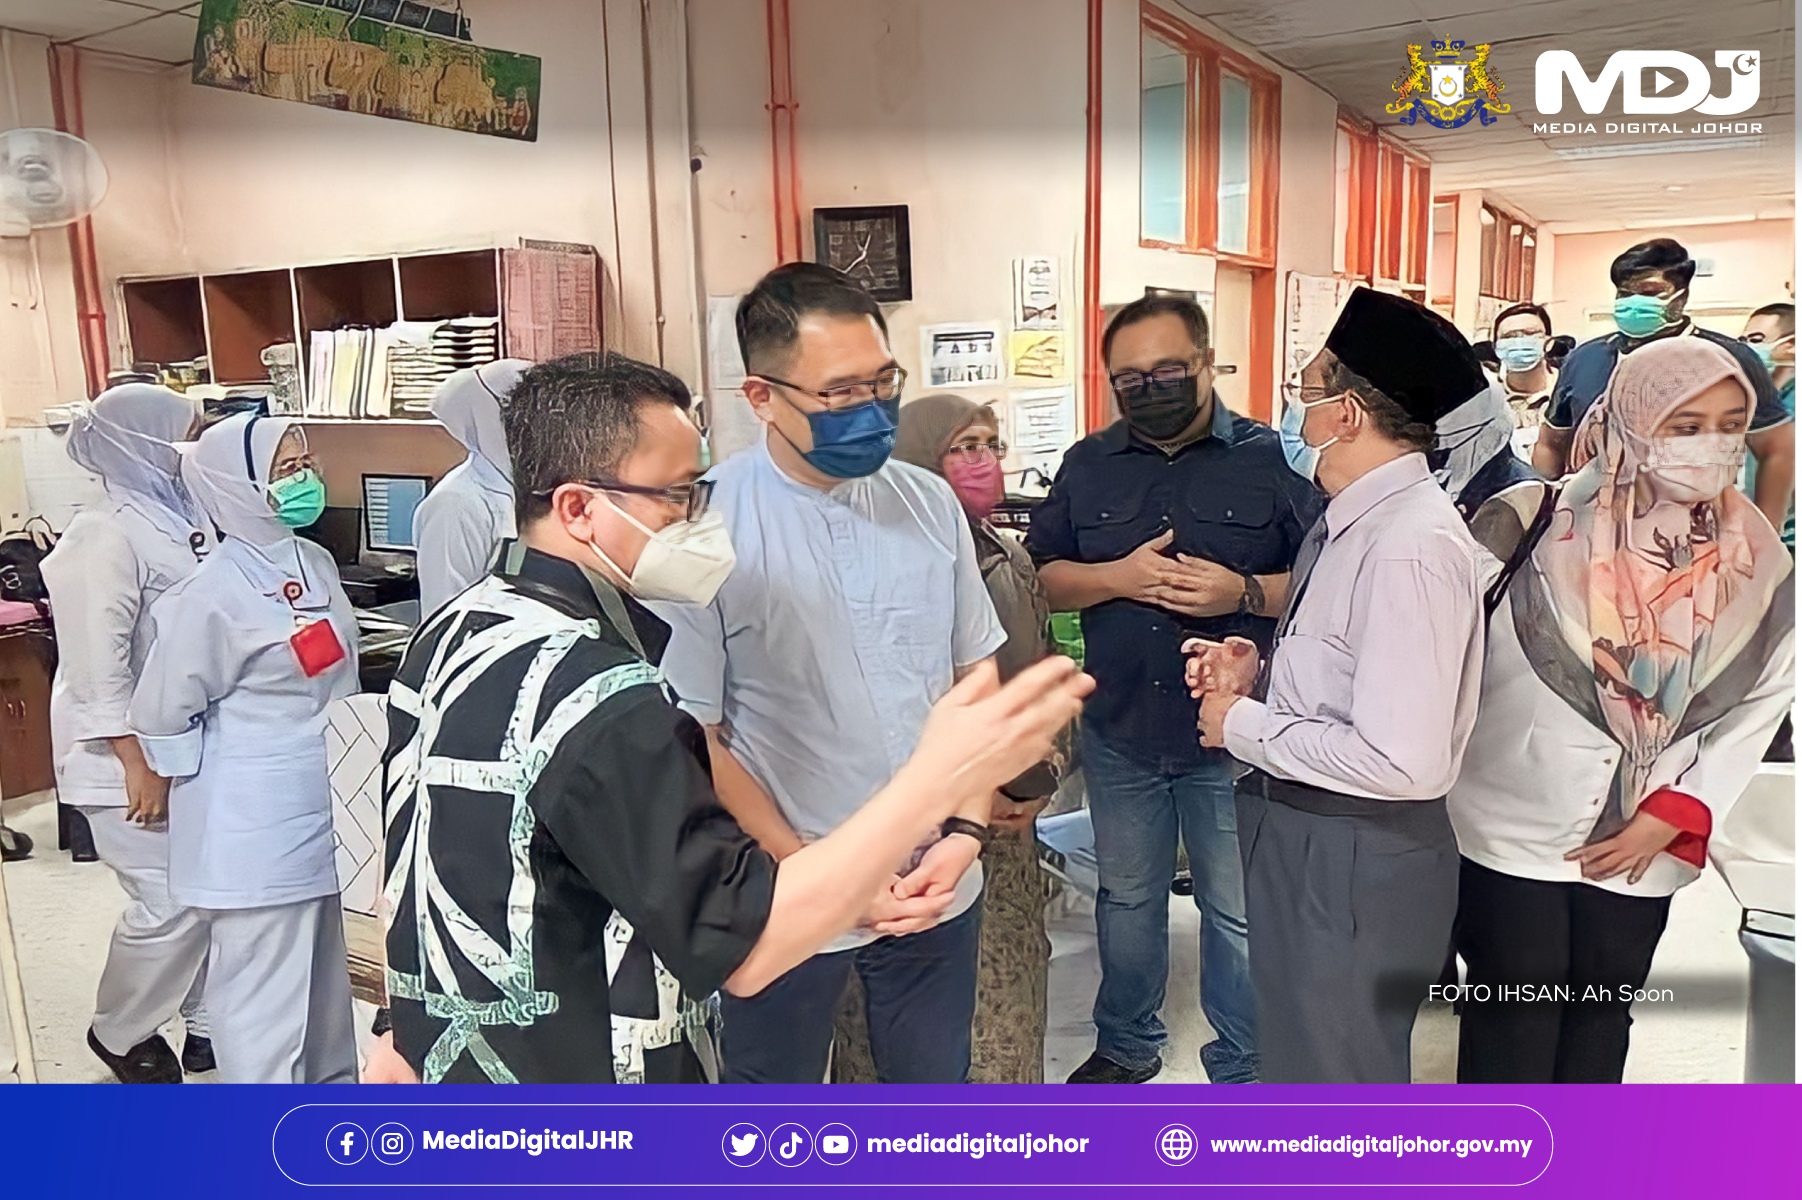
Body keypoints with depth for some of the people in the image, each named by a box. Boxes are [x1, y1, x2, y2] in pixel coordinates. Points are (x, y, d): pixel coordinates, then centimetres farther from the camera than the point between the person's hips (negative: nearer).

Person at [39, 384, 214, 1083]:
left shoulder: (186, 518, 5)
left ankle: (207, 1022, 30)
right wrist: (138, 763, -19)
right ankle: (118, 1032, 26)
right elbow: (96, 666, -20)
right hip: (132, 755, -7)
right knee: (171, 904, 0)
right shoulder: (105, 538, -18)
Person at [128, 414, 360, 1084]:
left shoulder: (314, 563, 5)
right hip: (255, 822, -8)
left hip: (320, 805, 8)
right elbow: (163, 713, -12)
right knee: (262, 980, 4)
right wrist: (232, 771, -3)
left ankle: (330, 1080, 40)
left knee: (323, 963, 22)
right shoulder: (212, 595, -18)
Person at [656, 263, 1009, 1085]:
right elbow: (693, 740, -11)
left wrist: (966, 833, -5)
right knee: (775, 1081, 19)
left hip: (937, 887, 4)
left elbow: (976, 676, 6)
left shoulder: (931, 504, -2)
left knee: (936, 1080, 21)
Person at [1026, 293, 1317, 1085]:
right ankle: (1126, 1044, 41)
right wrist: (1120, 577, -15)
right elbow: (1039, 578, 2)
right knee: (1126, 898, 19)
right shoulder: (1088, 466, 5)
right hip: (1120, 732, 3)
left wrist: (1246, 593, -23)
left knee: (1240, 913, 11)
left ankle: (1241, 1071, 32)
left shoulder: (1271, 458, -6)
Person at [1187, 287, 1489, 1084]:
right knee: (1299, 1056, 27)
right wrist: (1253, 676, -1)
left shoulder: (1410, 547, -25)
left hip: (1355, 863, -9)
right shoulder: (1352, 522, 6)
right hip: (1300, 839, 9)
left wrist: (1243, 726, -18)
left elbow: (1400, 763, -30)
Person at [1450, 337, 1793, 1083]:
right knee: (1515, 1028, 5)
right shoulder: (1538, 526, -14)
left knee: (1600, 1022, 16)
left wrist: (1673, 817, -5)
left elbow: (1760, 705, 3)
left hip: (1641, 845, 4)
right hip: (1515, 829, -4)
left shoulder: (1756, 560, -2)